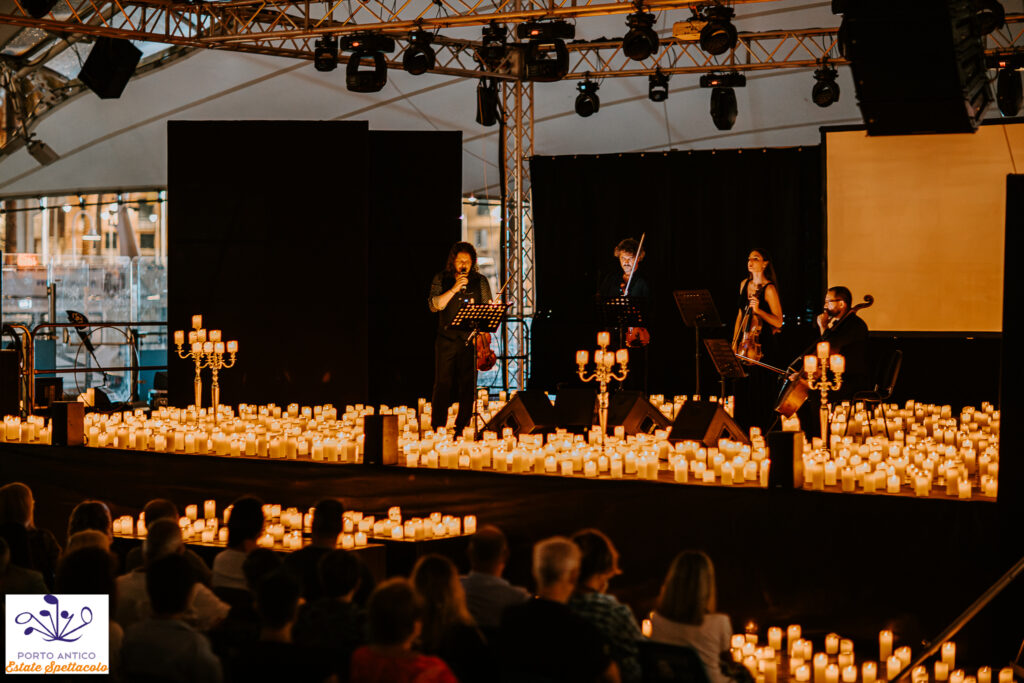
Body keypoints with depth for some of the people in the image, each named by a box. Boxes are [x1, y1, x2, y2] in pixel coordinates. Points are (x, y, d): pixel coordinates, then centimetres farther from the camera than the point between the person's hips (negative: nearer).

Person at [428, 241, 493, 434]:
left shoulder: (480, 281, 10)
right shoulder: (441, 279, 8)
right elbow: (434, 305, -4)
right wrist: (454, 289, -14)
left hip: (471, 339, 1)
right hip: (447, 339, -1)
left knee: (468, 384, -3)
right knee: (443, 383, -3)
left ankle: (461, 427, 3)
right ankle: (437, 428, 0)